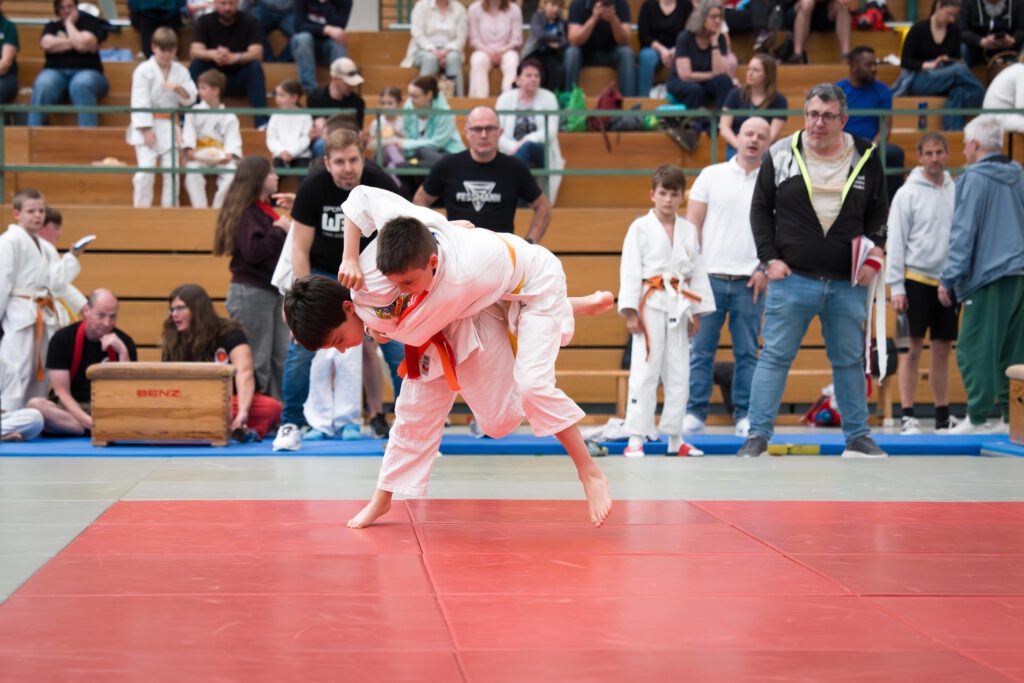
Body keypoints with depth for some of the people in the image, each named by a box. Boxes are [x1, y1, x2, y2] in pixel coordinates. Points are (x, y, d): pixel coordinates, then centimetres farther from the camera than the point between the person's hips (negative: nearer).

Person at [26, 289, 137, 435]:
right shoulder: (62, 339, -6)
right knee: (36, 405, -34)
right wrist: (86, 420, -25)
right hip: (70, 409, 0)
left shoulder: (124, 342, -1)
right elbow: (62, 392, -9)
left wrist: (123, 352, -18)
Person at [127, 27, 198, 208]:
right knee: (146, 168, -12)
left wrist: (179, 88, -17)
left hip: (169, 126, 4)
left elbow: (190, 99, 5)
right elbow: (140, 102, -12)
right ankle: (141, 207, -2)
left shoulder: (180, 71, 7)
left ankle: (169, 207, 13)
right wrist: (146, 130, -17)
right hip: (147, 125, -4)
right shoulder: (144, 70, -7)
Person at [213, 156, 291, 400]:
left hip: (272, 291, 9)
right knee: (256, 360, -6)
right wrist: (280, 230, -15)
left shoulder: (266, 210, 15)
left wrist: (288, 232, 5)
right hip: (251, 293, -9)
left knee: (280, 358, 11)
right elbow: (253, 252, -24)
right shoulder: (246, 212, -13)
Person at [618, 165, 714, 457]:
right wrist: (630, 311, -13)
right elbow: (629, 271, -6)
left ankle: (675, 438, 17)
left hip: (678, 307, 5)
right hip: (650, 306, -5)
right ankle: (636, 438, -4)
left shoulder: (688, 230, 10)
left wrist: (696, 312, 10)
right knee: (644, 373, -7)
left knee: (679, 375, 8)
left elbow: (697, 271, 13)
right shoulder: (640, 228, -3)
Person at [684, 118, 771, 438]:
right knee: (701, 350, 0)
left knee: (747, 353, 2)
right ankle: (694, 414, 4)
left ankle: (745, 417, 8)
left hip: (749, 282, 1)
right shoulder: (711, 176, 7)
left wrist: (765, 269, -3)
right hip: (710, 277, -1)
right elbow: (693, 224, 5)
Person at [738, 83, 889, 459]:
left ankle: (857, 437, 21)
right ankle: (758, 435, 1)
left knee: (850, 360, 10)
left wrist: (874, 257, 0)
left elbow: (878, 212, 13)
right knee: (775, 356, -3)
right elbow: (760, 209, 6)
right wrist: (771, 258, -3)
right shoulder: (781, 154, 0)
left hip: (847, 284, 2)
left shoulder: (865, 157, 4)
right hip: (792, 278, -2)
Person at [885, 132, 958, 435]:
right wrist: (896, 287, -10)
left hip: (948, 281, 4)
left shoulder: (956, 191, 9)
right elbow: (896, 242, -5)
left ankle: (943, 416, 15)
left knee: (943, 350, 8)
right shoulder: (907, 194, -3)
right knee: (912, 348, -3)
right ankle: (908, 416, 0)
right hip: (917, 279, -4)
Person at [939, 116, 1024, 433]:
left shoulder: (974, 178, -7)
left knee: (974, 349, -3)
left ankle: (978, 418, -6)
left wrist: (948, 278, -7)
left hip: (989, 277, -7)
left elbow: (963, 233, -11)